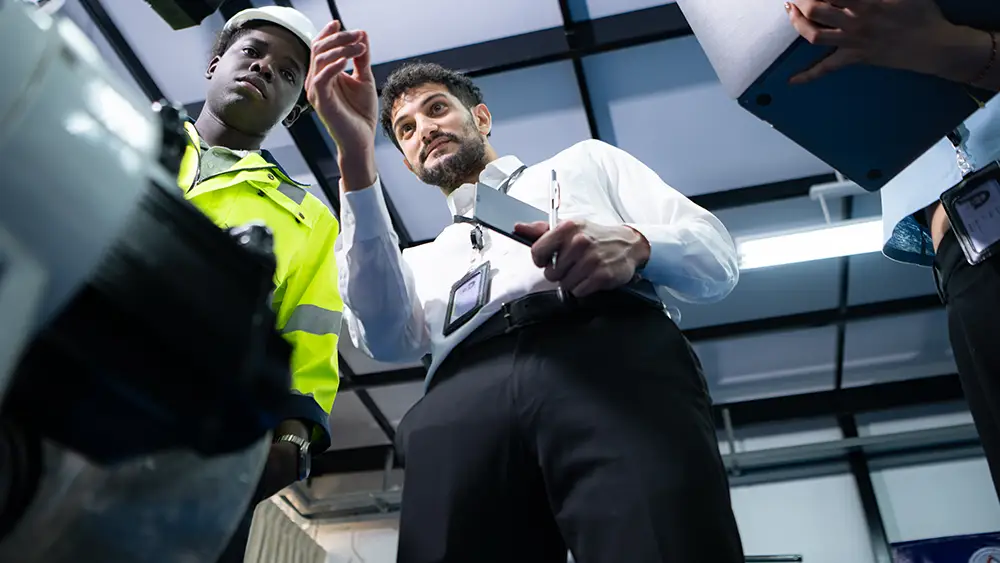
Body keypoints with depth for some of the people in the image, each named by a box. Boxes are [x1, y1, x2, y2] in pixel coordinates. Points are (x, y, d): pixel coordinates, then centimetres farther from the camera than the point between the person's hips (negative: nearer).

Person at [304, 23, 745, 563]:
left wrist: (635, 245, -5)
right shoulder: (422, 261, 35)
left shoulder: (585, 161, 32)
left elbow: (716, 256, 19)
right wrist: (357, 157, 2)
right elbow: (388, 338, 9)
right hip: (461, 408, 3)